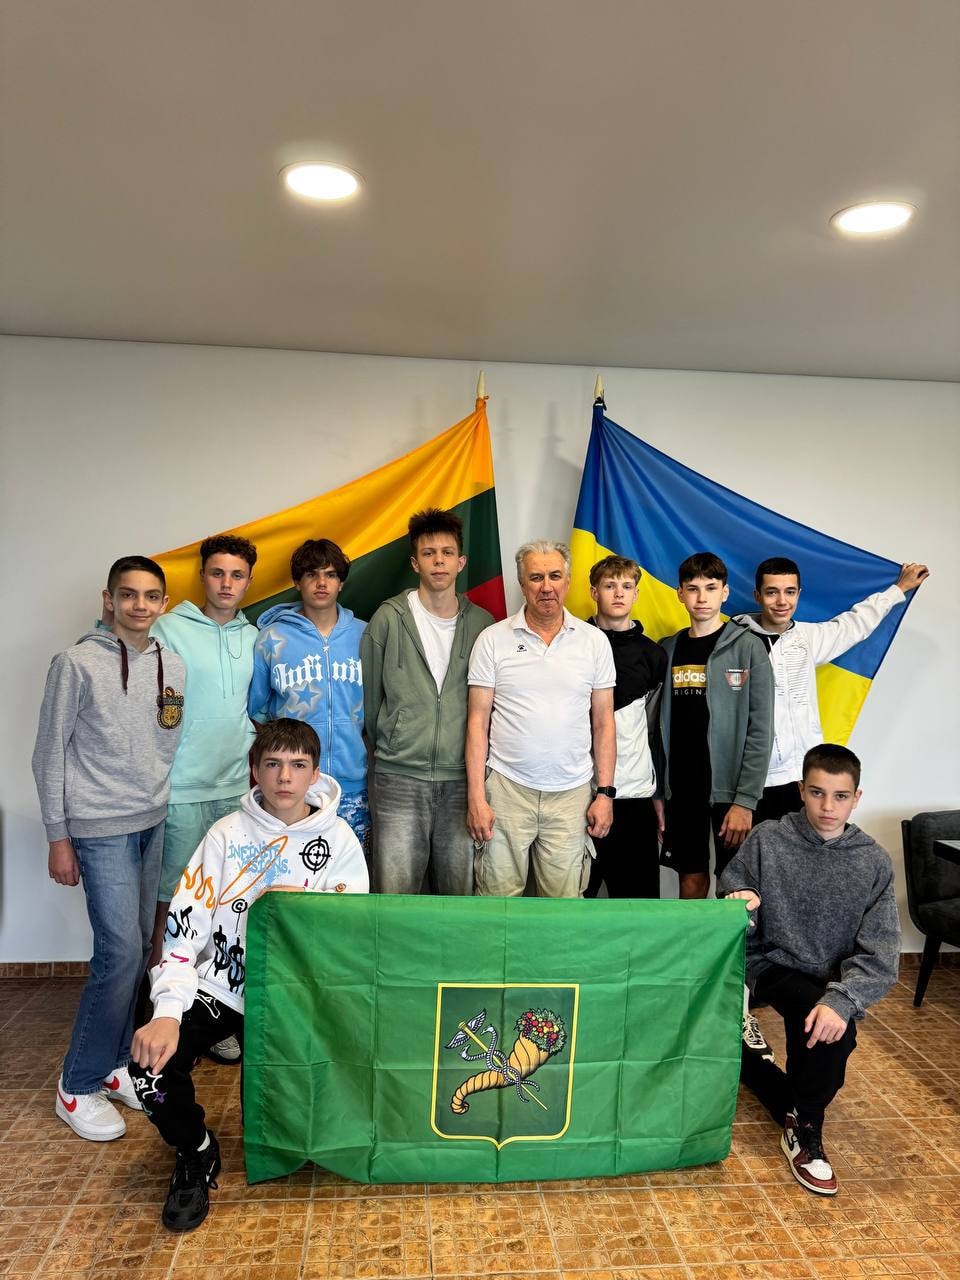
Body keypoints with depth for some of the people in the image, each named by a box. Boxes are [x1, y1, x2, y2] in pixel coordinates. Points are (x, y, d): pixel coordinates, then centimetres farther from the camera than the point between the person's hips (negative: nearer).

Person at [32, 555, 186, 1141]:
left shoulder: (173, 665, 6)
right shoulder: (77, 664, -8)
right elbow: (50, 754, -5)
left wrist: (164, 805, 10)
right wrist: (58, 836, -5)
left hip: (153, 823, 6)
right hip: (100, 827, -5)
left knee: (138, 947, 11)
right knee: (121, 951, -8)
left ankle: (115, 1063, 28)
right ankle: (79, 1086, 11)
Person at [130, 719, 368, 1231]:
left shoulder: (339, 841, -4)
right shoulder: (228, 834, -5)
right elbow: (184, 925, -10)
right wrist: (168, 1011, -22)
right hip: (219, 987, 0)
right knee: (150, 1068, -22)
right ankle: (195, 1155, 8)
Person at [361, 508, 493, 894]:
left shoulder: (481, 624, 5)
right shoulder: (389, 619, -1)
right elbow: (370, 696, 7)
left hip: (461, 779, 2)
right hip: (399, 779, -2)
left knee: (459, 893, 11)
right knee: (395, 894, 2)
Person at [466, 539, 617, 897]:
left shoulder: (595, 641, 4)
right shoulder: (493, 639, -1)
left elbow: (603, 724, 7)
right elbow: (477, 722, -1)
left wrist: (605, 793, 2)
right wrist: (476, 798, -6)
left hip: (572, 794, 2)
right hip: (506, 788, -1)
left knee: (565, 900, 8)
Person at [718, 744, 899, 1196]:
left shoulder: (874, 864, -6)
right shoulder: (767, 840, -8)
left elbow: (879, 956, -11)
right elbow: (728, 888, -2)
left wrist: (841, 1001, -28)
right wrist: (737, 901, -28)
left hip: (831, 981, 0)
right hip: (769, 966, 0)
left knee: (832, 1029, -27)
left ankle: (804, 1127, 1)